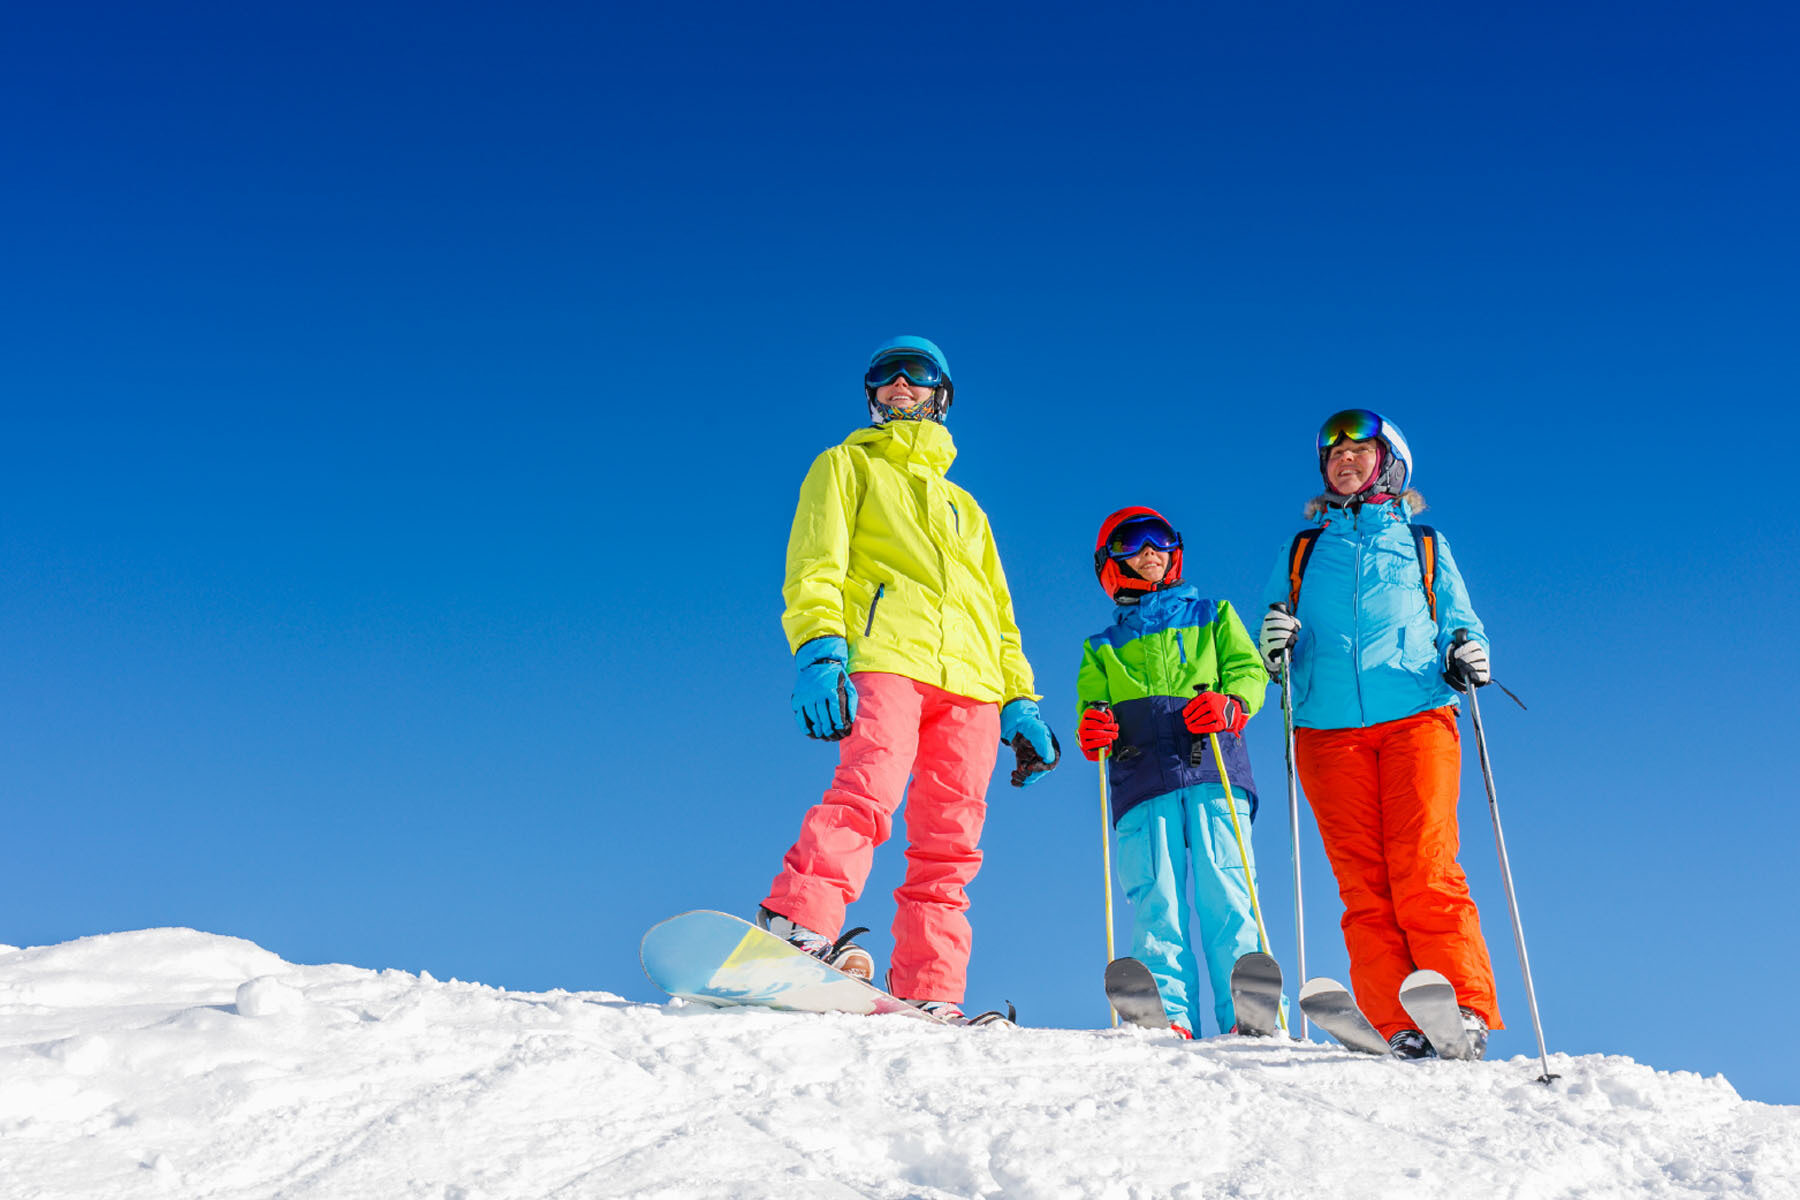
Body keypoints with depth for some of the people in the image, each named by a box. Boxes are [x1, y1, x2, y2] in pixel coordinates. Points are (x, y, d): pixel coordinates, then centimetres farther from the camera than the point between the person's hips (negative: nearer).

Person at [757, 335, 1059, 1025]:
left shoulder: (965, 507, 36)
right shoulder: (847, 465, 23)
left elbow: (999, 614, 30)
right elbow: (816, 565, 5)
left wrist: (1019, 702, 14)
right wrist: (818, 647, -14)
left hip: (971, 682, 5)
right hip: (884, 656, -4)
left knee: (949, 846, -7)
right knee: (867, 793, -30)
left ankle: (927, 996, -11)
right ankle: (796, 926, -40)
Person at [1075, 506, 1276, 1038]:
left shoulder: (1212, 616, 27)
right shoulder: (1102, 648, 30)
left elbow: (1249, 671, 14)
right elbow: (1091, 707, 20)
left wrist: (1229, 704, -9)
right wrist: (1091, 730, -5)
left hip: (1213, 776, -1)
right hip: (1141, 785, 2)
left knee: (1225, 895, -15)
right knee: (1156, 902, -12)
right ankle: (1169, 1018, -18)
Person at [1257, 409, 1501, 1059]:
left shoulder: (1423, 544, 24)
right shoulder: (1302, 552, 26)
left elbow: (1459, 620, 20)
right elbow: (1277, 635, 20)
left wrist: (1466, 653, -3)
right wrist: (1273, 642, -4)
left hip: (1416, 715, -1)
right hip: (1328, 727, 1)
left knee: (1424, 870, -16)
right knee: (1363, 882, -9)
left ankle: (1468, 1010, -16)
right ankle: (1401, 1027, -12)